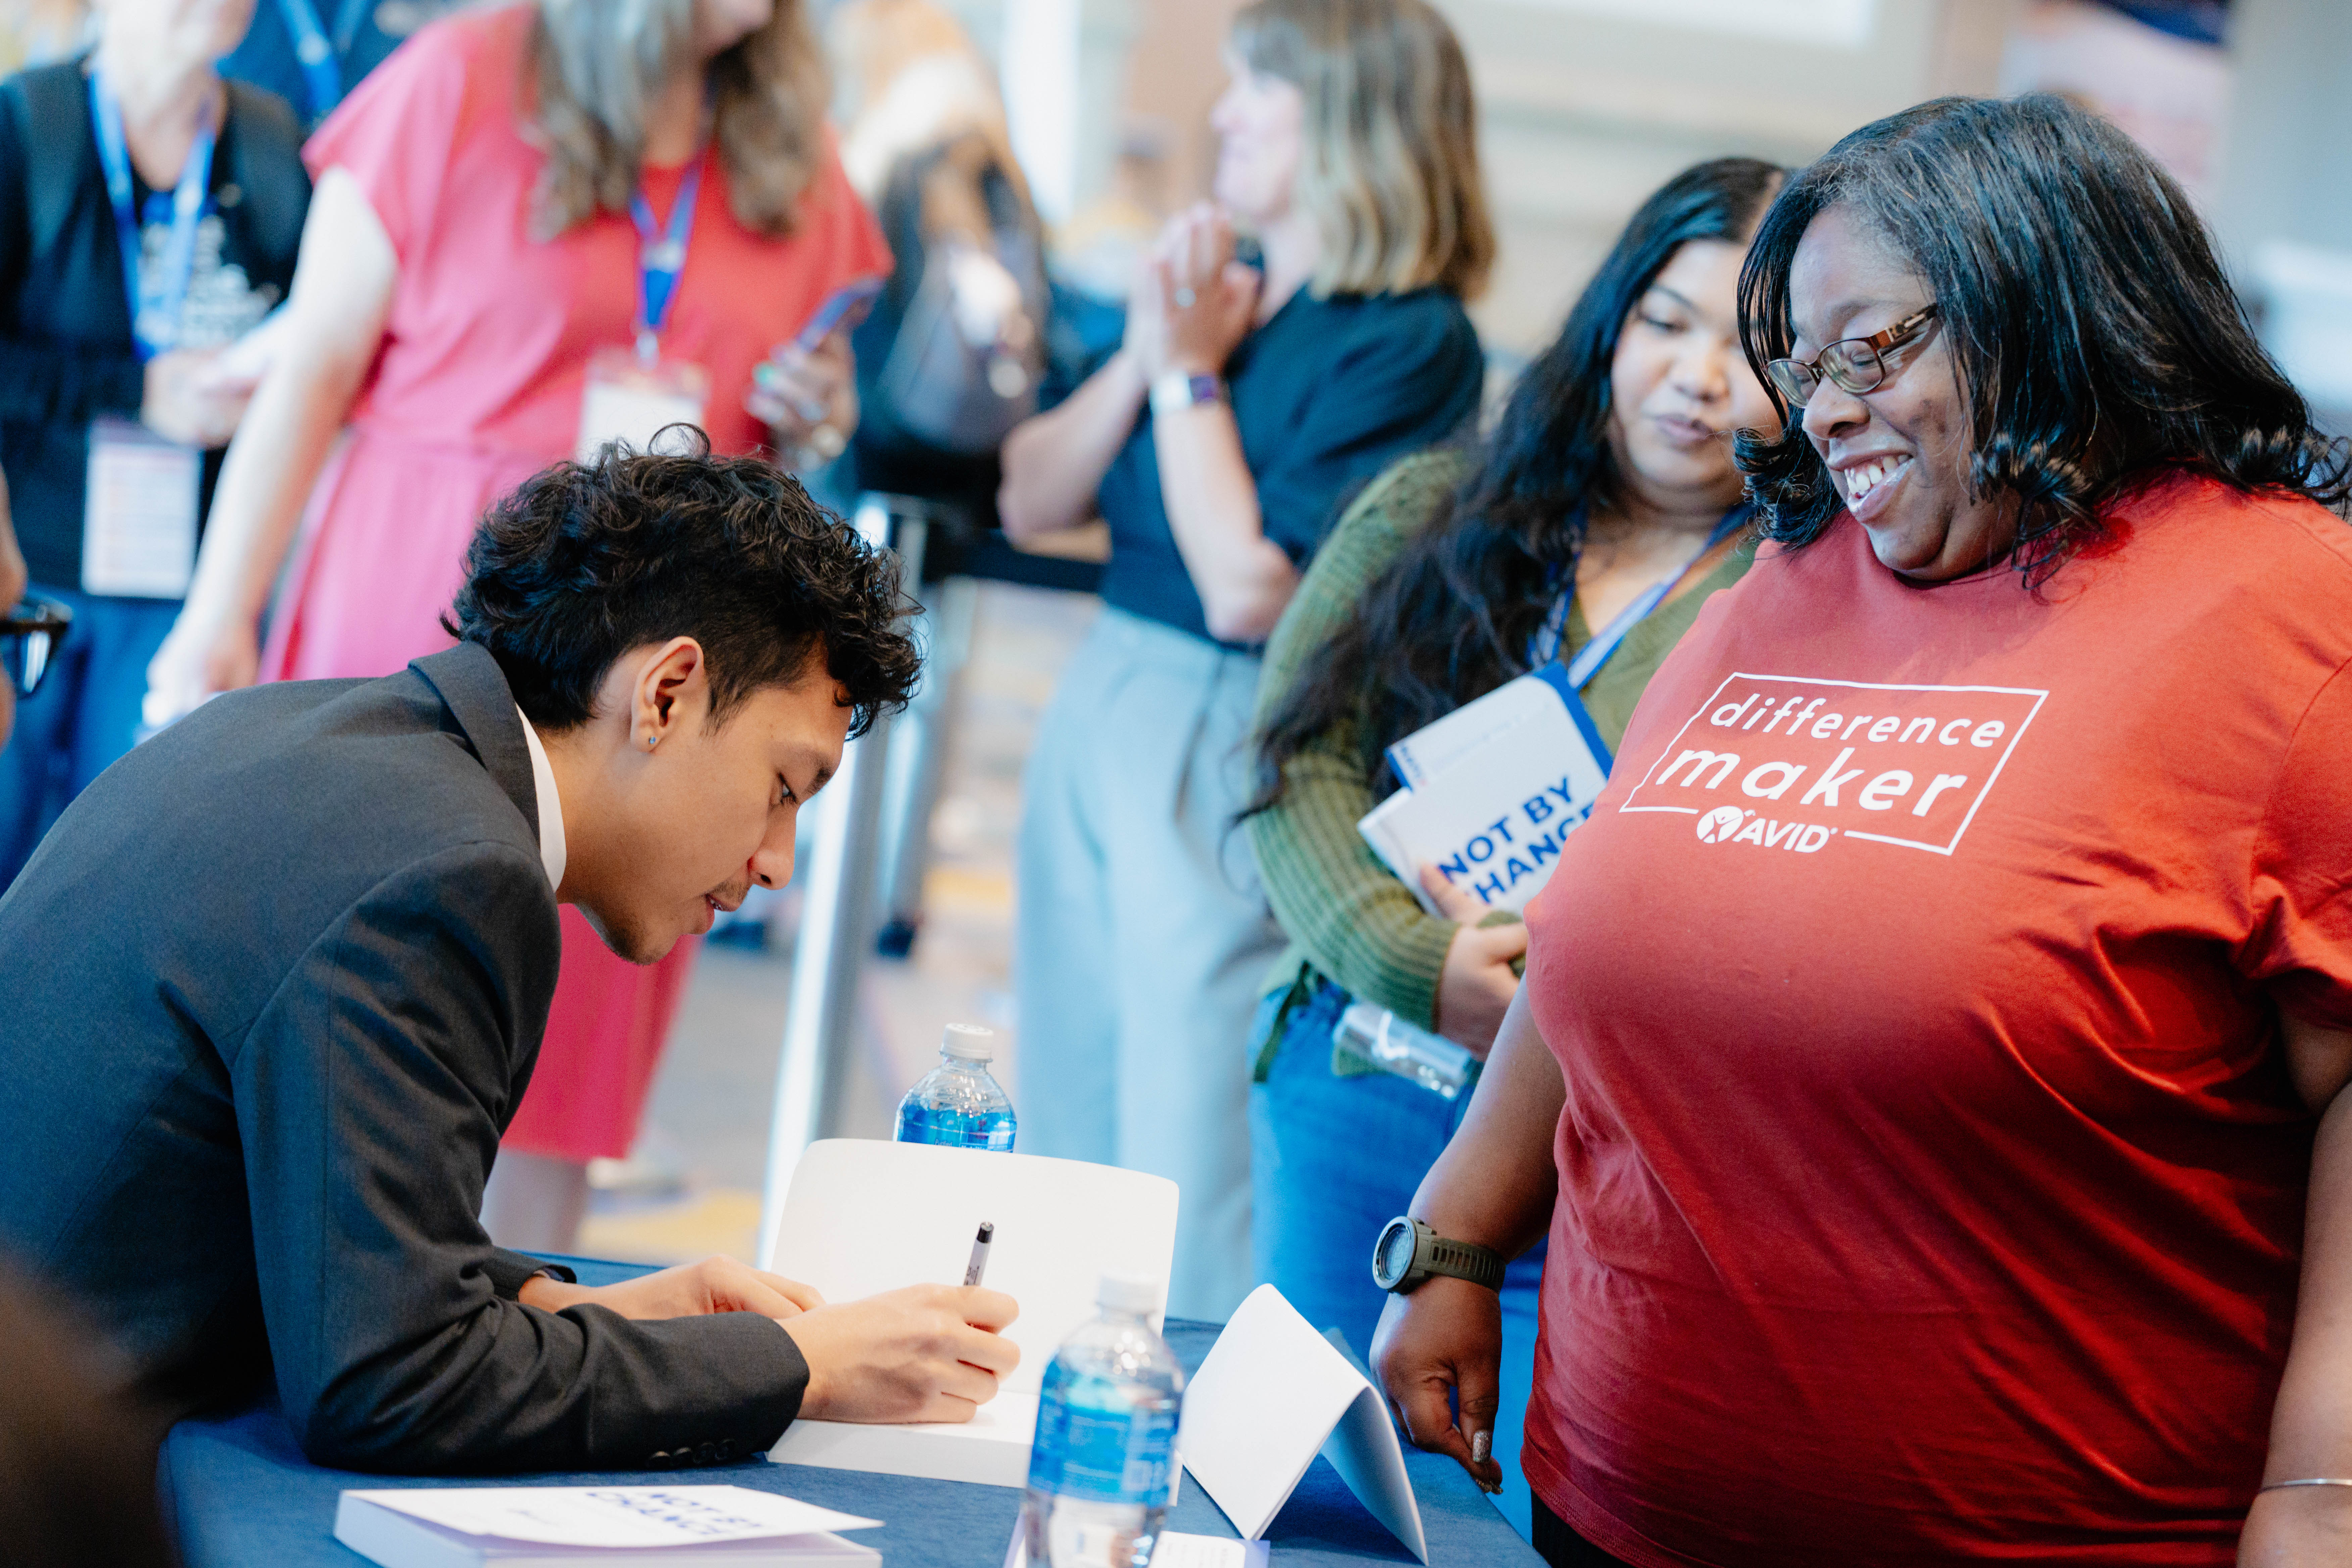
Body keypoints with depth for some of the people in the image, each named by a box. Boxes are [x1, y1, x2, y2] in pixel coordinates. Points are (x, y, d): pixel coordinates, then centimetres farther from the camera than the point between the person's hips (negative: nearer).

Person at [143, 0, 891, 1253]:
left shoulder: (794, 161, 11)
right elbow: (314, 367, -3)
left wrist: (816, 420, 0)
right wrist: (218, 619, -7)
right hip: (416, 603, -4)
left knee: (557, 1051, 4)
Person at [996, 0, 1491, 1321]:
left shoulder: (1410, 342, -12)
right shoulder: (1217, 285, 8)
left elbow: (1251, 590, -19)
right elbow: (1030, 503, 9)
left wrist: (1194, 373, -10)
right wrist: (1144, 354, -4)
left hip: (1233, 753, -7)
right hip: (1098, 714, 8)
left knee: (1196, 1188, -2)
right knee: (1067, 1138, 15)